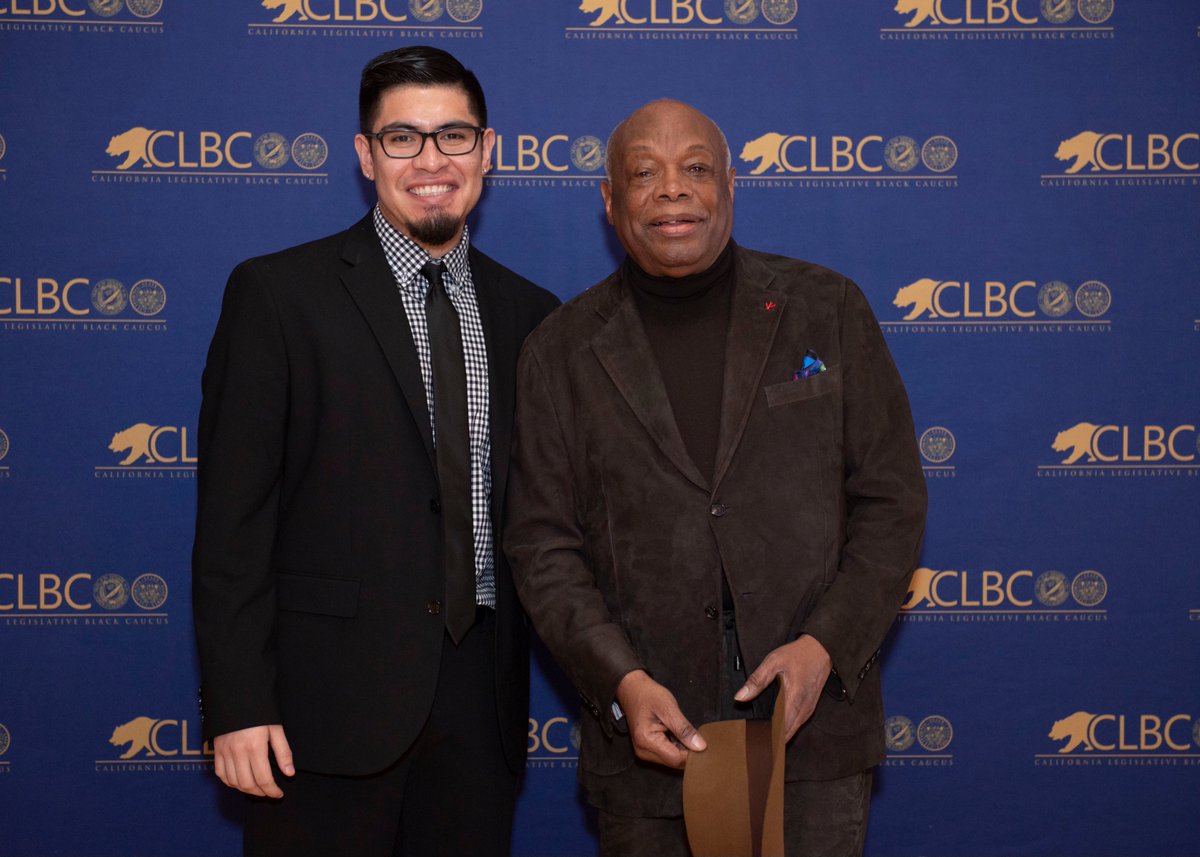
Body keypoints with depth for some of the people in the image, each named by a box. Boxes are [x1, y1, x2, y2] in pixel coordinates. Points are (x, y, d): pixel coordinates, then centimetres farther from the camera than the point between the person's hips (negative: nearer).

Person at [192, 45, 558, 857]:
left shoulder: (529, 314, 10)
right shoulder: (278, 294, -3)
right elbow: (233, 516, -6)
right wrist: (237, 704, -11)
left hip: (481, 694, 4)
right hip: (330, 695, -3)